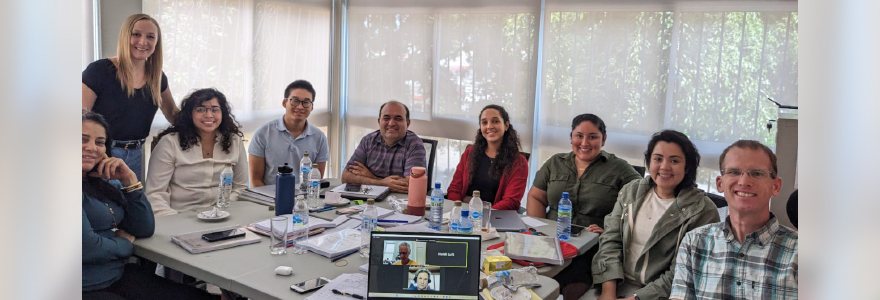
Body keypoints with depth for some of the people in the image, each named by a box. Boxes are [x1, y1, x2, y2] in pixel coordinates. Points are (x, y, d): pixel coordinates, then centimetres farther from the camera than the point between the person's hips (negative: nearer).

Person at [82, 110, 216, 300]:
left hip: (119, 276, 7)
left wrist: (129, 180, -1)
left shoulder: (106, 182, 10)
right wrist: (125, 243, 0)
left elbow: (145, 230, 9)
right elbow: (87, 248, -20)